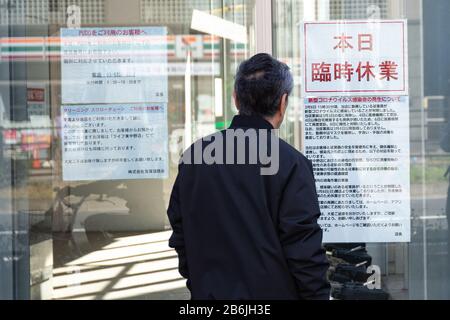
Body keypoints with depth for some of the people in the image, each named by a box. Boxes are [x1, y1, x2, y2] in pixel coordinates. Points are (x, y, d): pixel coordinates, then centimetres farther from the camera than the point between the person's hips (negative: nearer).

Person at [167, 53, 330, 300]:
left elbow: (180, 233, 7)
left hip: (209, 291, 4)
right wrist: (318, 294, -5)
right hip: (272, 292, -4)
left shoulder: (193, 155, 0)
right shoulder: (290, 164, -15)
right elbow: (304, 250, -16)